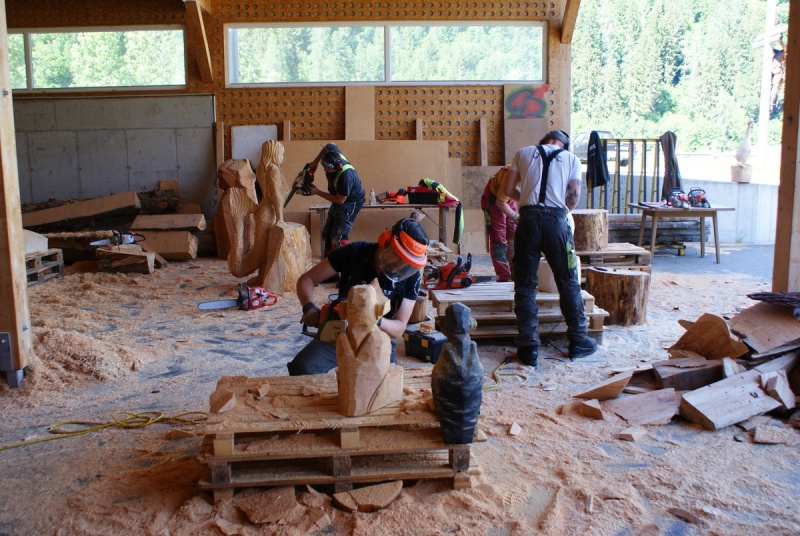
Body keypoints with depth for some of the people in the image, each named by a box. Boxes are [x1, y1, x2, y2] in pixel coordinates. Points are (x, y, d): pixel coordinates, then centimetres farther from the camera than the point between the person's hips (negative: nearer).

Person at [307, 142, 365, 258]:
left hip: (350, 202, -9)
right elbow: (329, 145, 9)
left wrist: (318, 192, -20)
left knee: (338, 237, -18)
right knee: (327, 234, 14)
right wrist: (315, 162, 2)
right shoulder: (334, 156, -17)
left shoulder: (345, 175, -37)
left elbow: (340, 200, -26)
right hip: (338, 199, 9)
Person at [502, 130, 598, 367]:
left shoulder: (524, 153, 15)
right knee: (568, 283, 11)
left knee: (525, 285, 5)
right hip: (556, 221, 0)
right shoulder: (571, 159, 14)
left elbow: (509, 189, 9)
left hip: (528, 219, 0)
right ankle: (578, 341, 20)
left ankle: (528, 347, 4)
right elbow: (574, 196, 3)